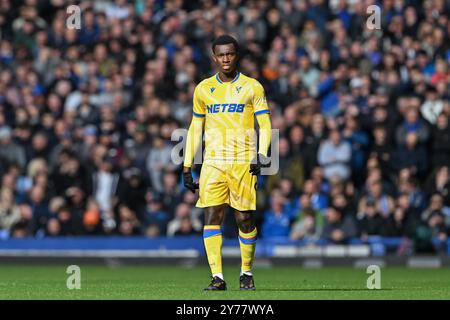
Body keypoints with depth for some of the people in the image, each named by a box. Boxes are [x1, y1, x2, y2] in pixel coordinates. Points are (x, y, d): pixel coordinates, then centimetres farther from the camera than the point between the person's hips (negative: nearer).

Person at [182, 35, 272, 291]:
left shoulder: (252, 87, 4)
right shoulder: (204, 89, 12)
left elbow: (265, 125, 2)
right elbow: (195, 128, 17)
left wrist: (261, 155, -14)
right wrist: (187, 167, 12)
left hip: (243, 162, -2)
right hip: (213, 162, 2)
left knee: (245, 219, 0)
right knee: (212, 217, -9)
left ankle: (247, 274, 17)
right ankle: (217, 277, -11)